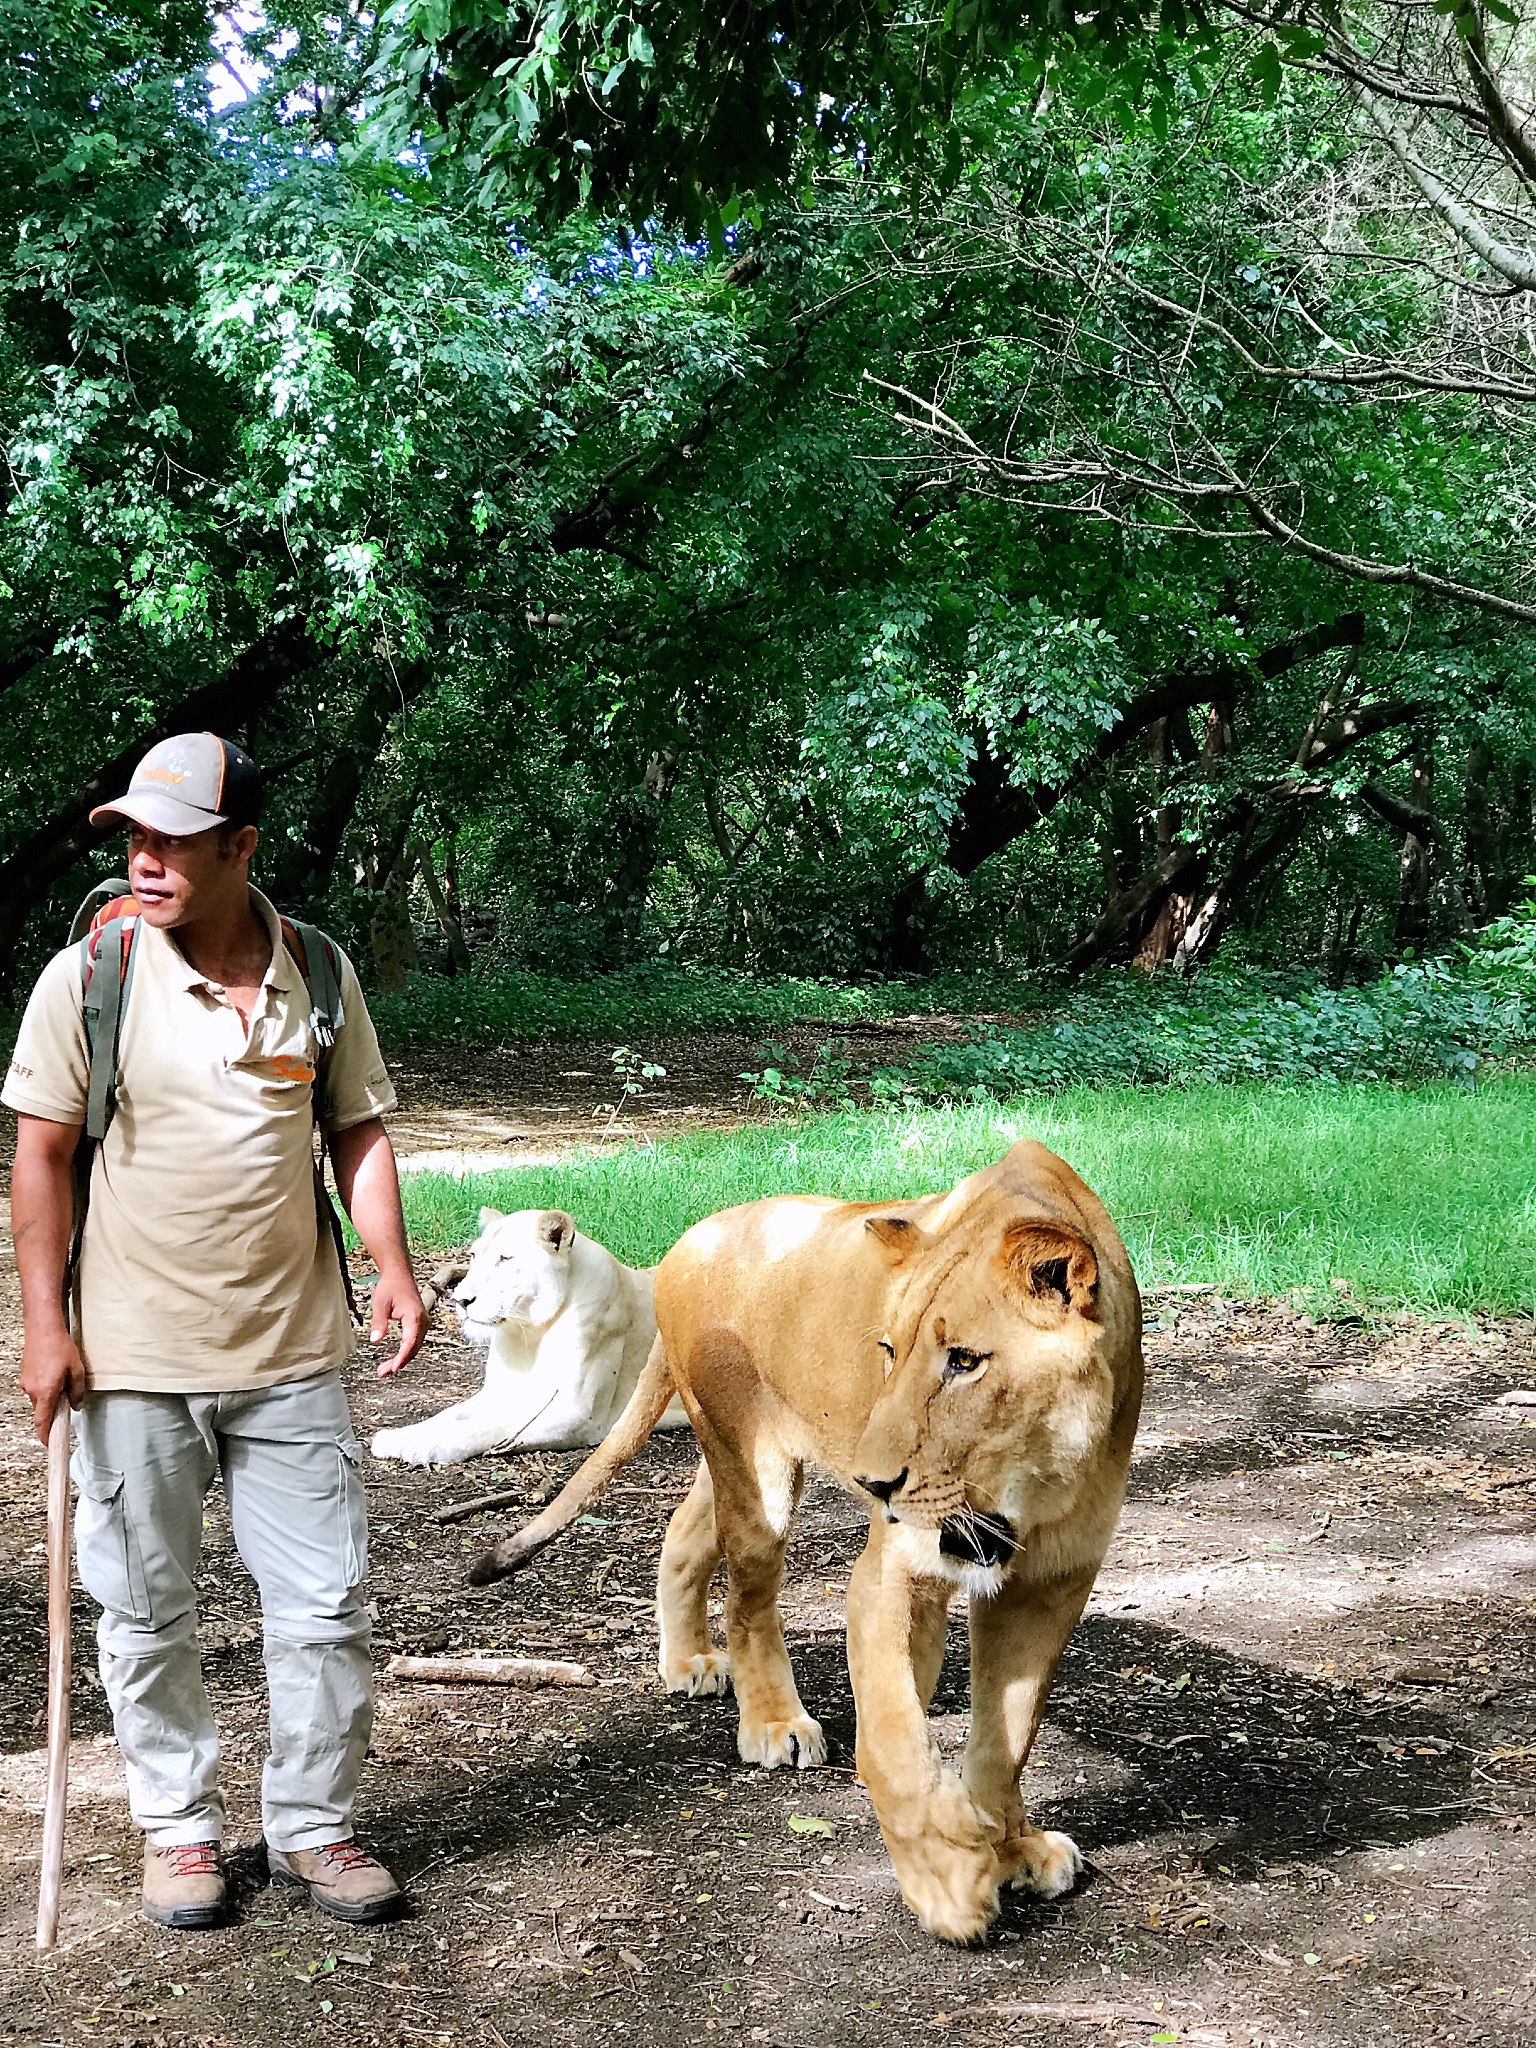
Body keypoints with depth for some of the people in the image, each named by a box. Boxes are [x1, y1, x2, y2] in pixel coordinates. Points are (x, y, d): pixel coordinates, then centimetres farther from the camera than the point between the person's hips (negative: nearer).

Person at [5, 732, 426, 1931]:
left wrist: (393, 1266, -5)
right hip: (133, 1357, -2)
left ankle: (314, 1828, 23)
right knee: (147, 1612, 9)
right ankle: (179, 1828, 28)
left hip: (293, 1351, 2)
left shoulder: (318, 974, 1)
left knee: (326, 1604, 5)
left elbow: (358, 1130, 9)